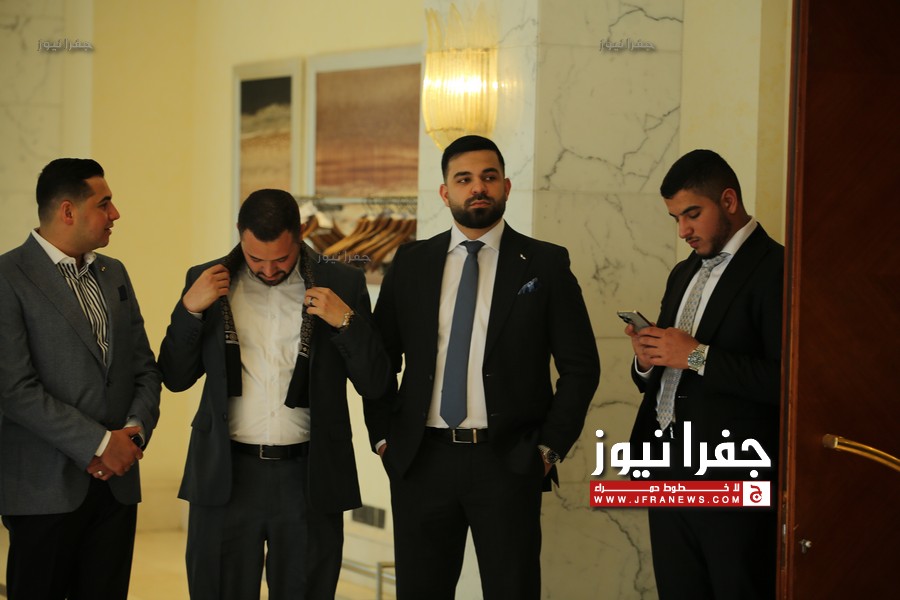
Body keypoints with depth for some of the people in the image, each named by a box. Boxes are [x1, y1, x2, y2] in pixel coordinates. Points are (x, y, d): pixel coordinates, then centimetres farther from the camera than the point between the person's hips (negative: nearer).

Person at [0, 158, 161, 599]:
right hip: (46, 488, -6)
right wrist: (100, 444, -14)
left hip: (116, 480, 6)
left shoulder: (114, 274, 15)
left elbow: (145, 368, 15)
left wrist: (135, 432, -4)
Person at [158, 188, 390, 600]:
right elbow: (175, 378, 7)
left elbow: (374, 384, 0)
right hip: (227, 475, 1)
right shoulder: (210, 282, 5)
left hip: (308, 477, -1)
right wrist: (189, 308, -7)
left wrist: (346, 321, -15)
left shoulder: (341, 285, 1)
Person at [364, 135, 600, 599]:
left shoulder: (545, 264, 1)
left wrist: (550, 447, -4)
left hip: (507, 462, -2)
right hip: (421, 461, 2)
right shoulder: (411, 263, 8)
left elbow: (581, 366, 1)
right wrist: (382, 437, 4)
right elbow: (379, 357, 12)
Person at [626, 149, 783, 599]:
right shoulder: (684, 274, 18)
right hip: (668, 473, 8)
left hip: (734, 478, -8)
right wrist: (646, 362, -1)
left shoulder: (774, 270, -10)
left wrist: (698, 356, -18)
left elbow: (786, 378, -19)